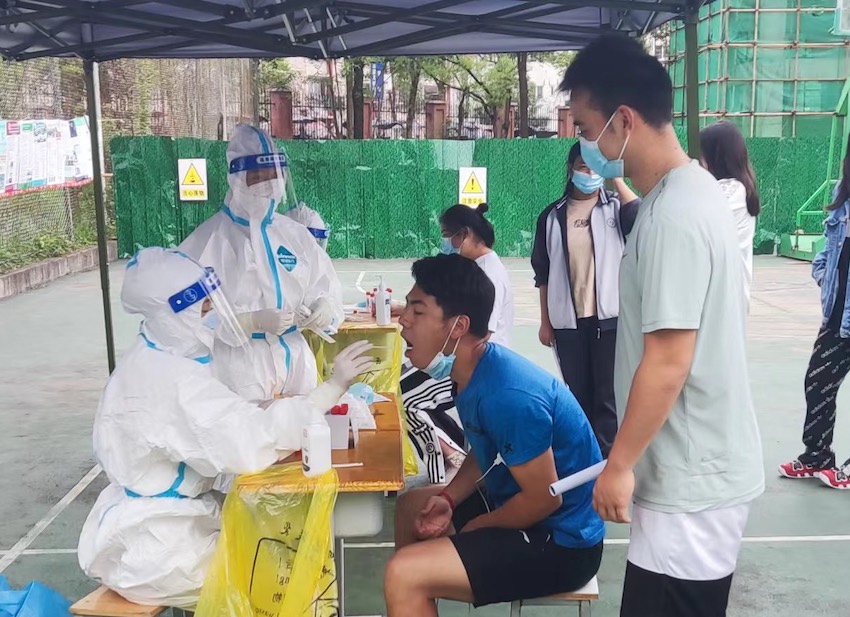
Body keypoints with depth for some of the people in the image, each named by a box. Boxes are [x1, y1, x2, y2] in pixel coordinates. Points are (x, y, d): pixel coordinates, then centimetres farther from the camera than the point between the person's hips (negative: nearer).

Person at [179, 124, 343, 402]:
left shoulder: (295, 234, 6)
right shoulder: (208, 239, -9)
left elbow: (325, 285, 10)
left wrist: (326, 306, -13)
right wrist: (256, 321, -26)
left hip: (294, 361, 5)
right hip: (239, 367, -5)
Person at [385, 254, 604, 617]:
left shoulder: (508, 396, -29)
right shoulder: (473, 371, -1)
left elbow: (544, 498, -23)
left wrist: (474, 529, -9)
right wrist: (448, 498, -2)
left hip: (560, 543, -10)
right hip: (520, 506, 10)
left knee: (403, 575, -22)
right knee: (412, 507, 24)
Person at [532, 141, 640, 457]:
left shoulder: (615, 206, 2)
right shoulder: (553, 215, 7)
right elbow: (543, 273, 9)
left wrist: (616, 179, -15)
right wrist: (545, 321, 7)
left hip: (610, 317, -2)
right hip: (568, 322, 2)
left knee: (609, 396, 1)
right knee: (578, 396, 11)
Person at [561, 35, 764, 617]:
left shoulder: (673, 215, -23)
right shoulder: (691, 191, 7)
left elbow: (668, 363, -25)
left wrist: (619, 464, -14)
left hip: (691, 480, -9)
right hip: (697, 468, 9)